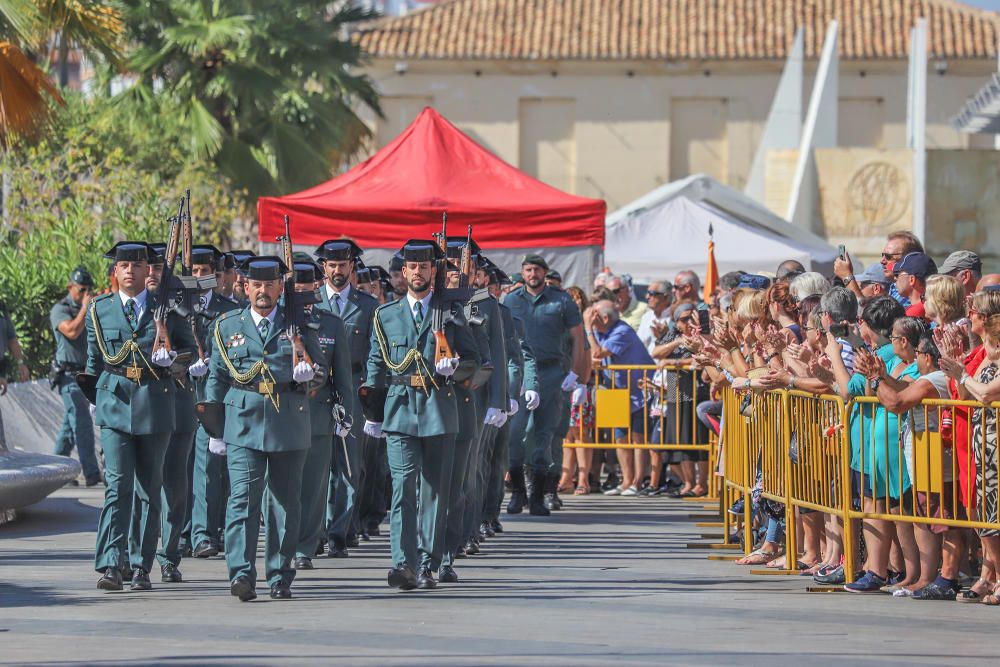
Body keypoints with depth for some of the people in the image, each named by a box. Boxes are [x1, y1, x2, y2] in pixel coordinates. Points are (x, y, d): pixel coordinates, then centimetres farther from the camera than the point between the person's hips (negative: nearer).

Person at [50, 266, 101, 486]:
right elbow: (72, 332, -22)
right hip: (69, 375, -8)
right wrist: (84, 308, -16)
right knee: (82, 424, -13)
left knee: (70, 425, 13)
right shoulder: (60, 310, -6)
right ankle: (92, 474, -16)